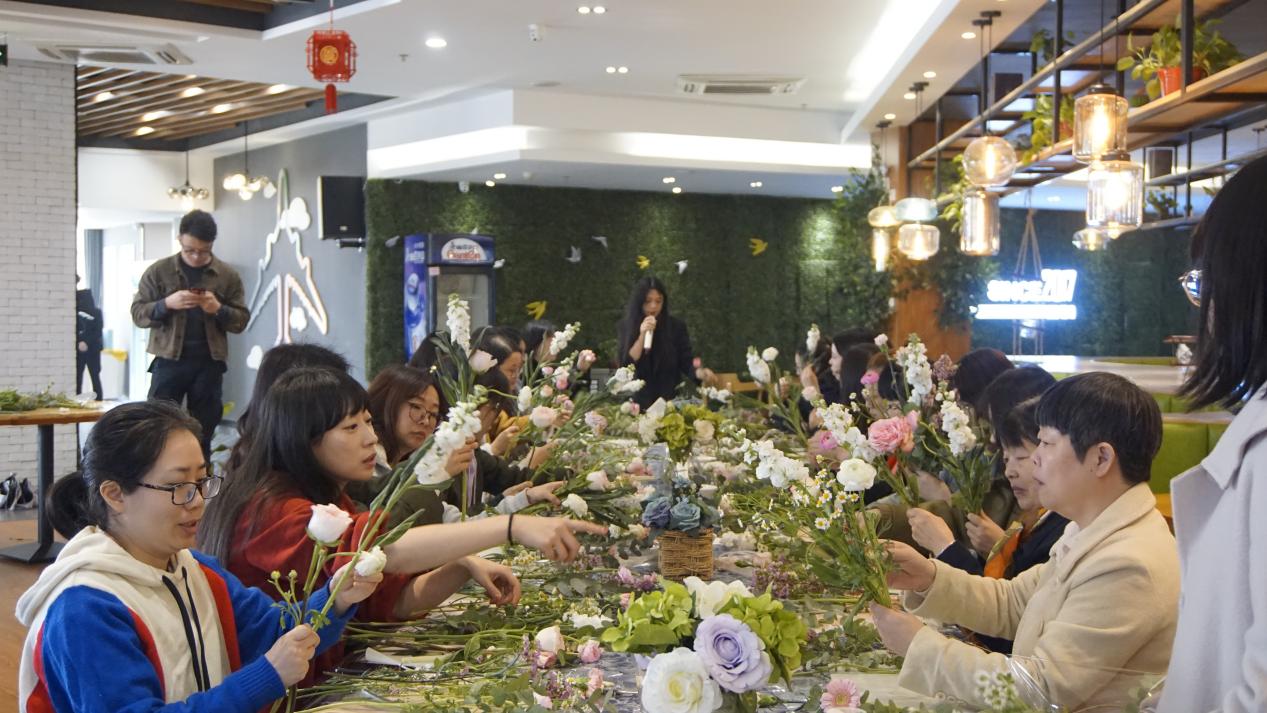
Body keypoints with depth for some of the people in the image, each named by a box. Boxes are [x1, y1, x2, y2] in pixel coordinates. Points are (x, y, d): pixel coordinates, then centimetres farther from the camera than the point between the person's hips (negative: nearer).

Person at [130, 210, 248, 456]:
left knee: (203, 434, 6)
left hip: (209, 363, 1)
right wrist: (166, 304, -16)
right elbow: (138, 314, 2)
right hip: (169, 360, -1)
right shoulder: (158, 271, 3)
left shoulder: (228, 276, 6)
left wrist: (219, 309, -13)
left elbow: (241, 320, 6)